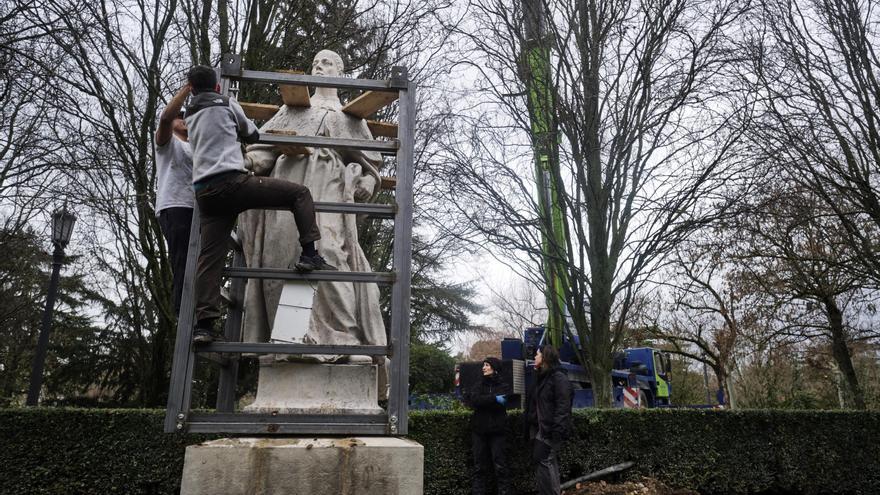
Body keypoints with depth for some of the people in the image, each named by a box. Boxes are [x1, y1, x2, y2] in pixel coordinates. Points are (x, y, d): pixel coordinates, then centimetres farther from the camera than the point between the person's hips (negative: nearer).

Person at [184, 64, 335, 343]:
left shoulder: (190, 117, 27)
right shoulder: (227, 104, 13)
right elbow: (252, 135, 25)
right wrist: (246, 130, 48)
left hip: (203, 191, 6)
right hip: (230, 181, -6)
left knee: (210, 257, 1)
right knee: (300, 193, 3)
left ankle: (204, 323, -6)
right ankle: (309, 255, -10)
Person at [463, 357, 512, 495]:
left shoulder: (504, 387, 2)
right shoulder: (479, 385, 12)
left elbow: (490, 404, -14)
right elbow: (475, 400, -9)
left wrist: (469, 397, -9)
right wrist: (494, 398, -15)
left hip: (496, 431, -3)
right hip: (479, 431, 3)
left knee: (500, 465, -2)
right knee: (480, 465, 6)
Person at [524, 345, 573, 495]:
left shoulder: (559, 378, -11)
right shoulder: (541, 377, 17)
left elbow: (563, 407, -18)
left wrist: (557, 431, -24)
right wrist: (530, 427, 17)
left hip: (550, 429, -9)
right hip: (538, 428, 9)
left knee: (543, 460, -10)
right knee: (549, 462, 12)